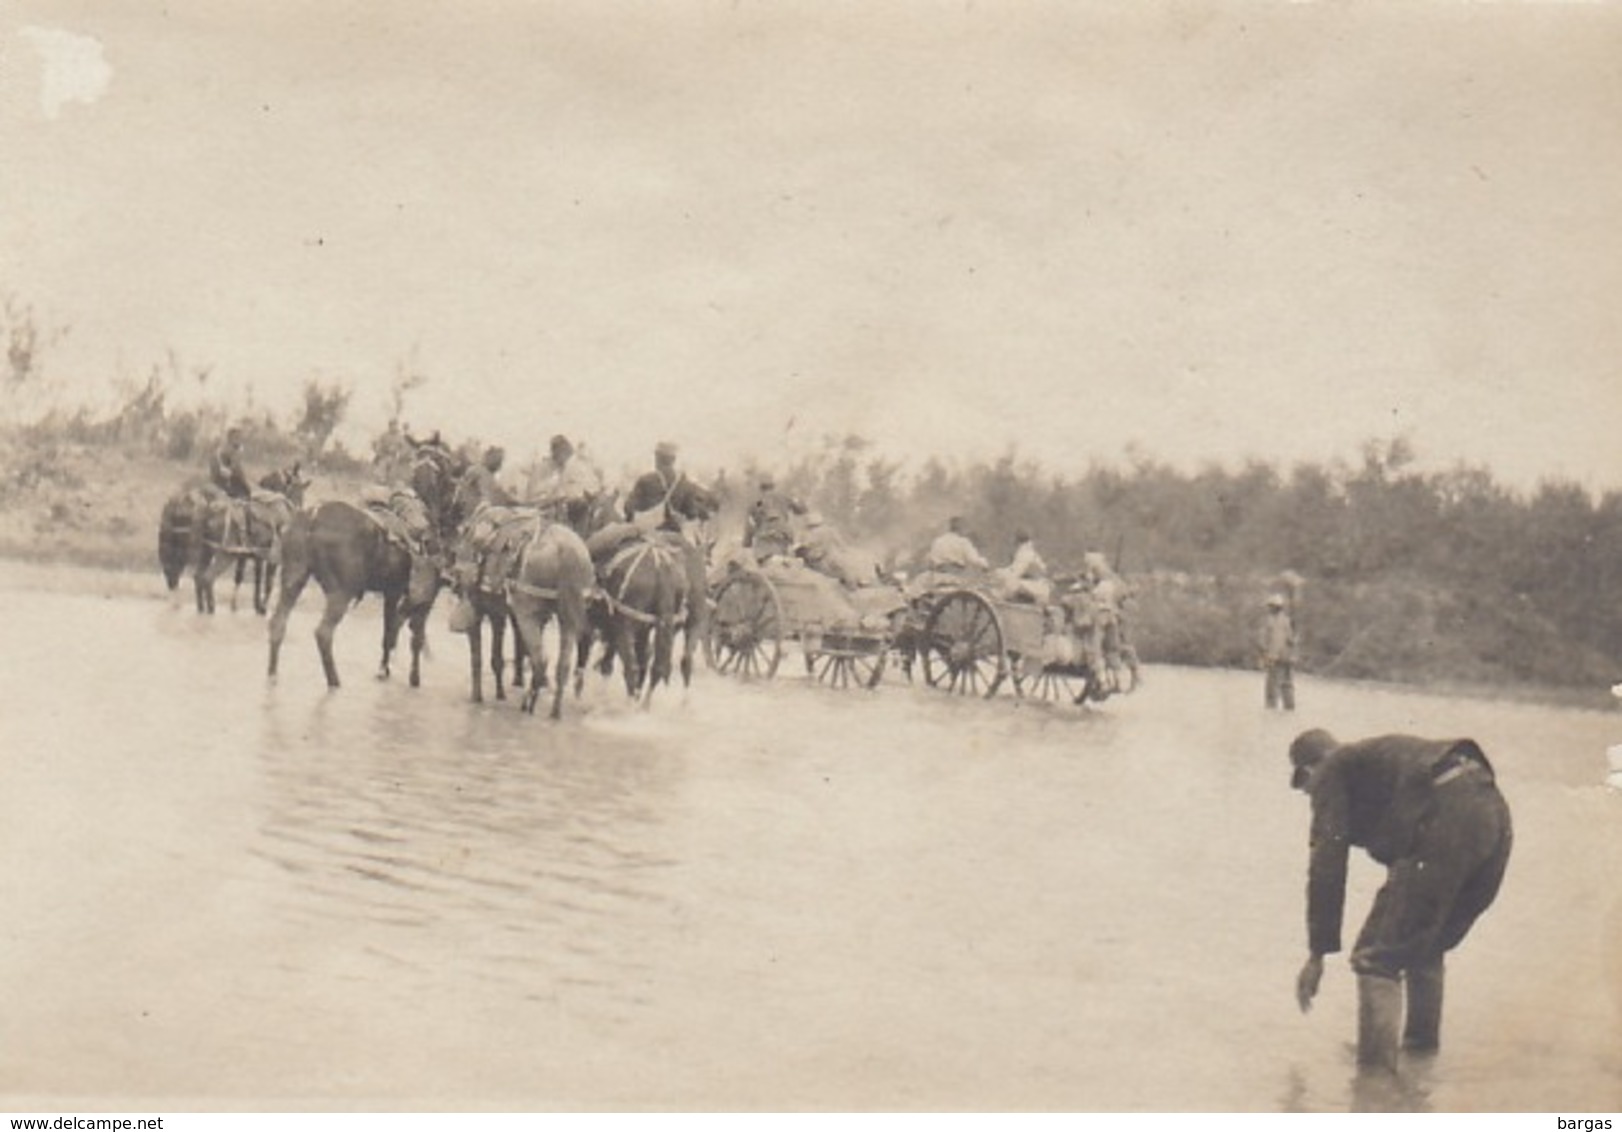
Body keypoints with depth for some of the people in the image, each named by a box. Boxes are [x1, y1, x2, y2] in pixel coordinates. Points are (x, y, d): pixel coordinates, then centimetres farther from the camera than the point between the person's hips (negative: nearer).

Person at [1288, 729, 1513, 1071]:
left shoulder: (1332, 773, 12)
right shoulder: (1380, 754, 36)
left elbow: (1327, 863, 2)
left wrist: (1318, 952, 4)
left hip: (1447, 822, -9)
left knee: (1376, 958, -4)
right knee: (1425, 945, 29)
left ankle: (1376, 1070, -10)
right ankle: (1421, 1043, 40)